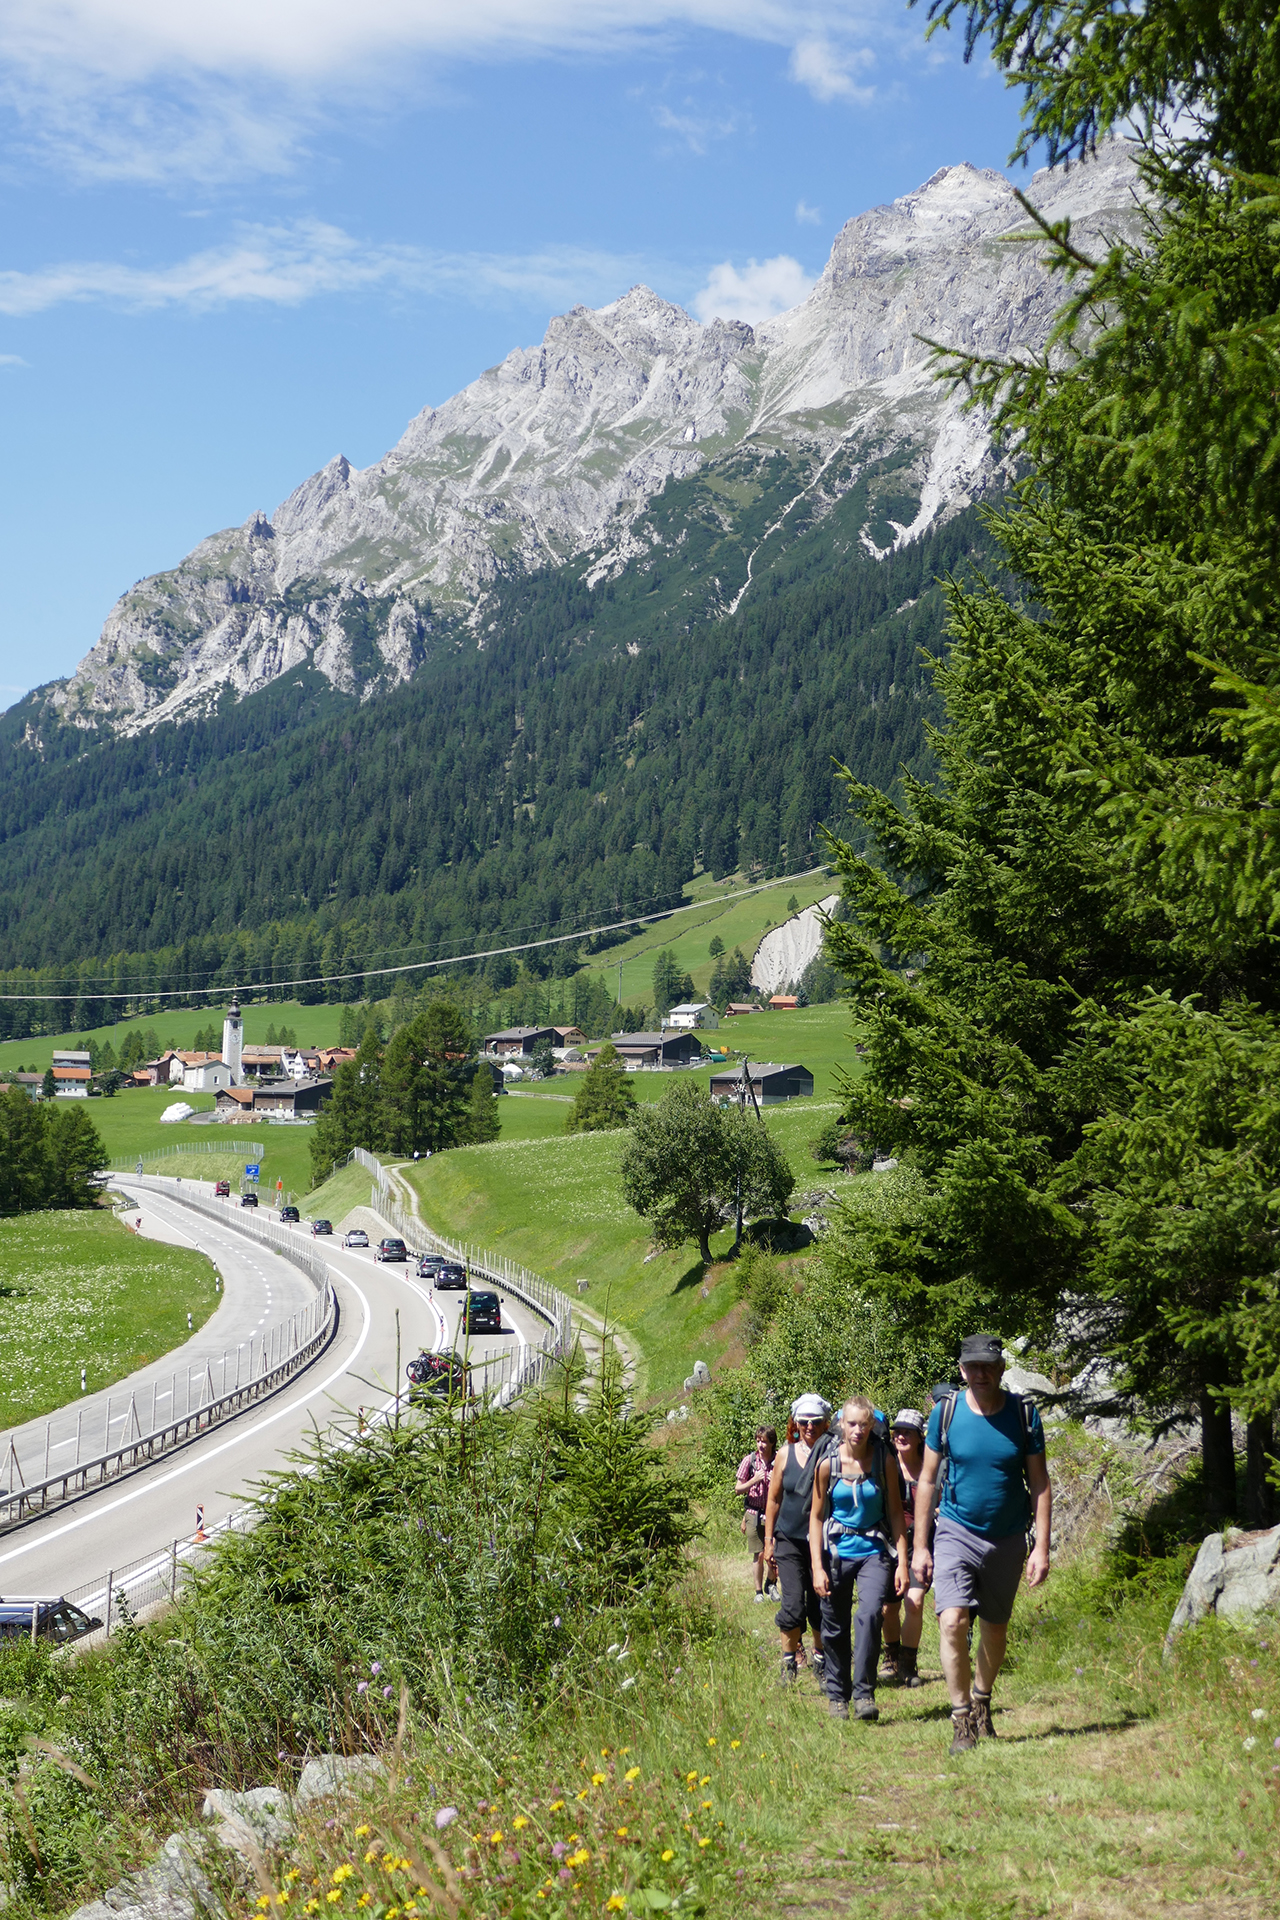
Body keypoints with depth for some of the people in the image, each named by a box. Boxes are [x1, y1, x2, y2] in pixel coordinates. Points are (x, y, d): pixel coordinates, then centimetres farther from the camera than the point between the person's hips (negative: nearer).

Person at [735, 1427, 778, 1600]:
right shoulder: (750, 1461, -2)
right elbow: (739, 1489, 2)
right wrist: (754, 1480, -16)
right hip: (754, 1513, 0)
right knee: (759, 1555, 2)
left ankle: (771, 1585, 21)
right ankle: (759, 1591, 15)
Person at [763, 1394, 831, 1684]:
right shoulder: (785, 1455, 3)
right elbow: (773, 1500, 9)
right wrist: (768, 1541, 7)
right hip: (789, 1539, 0)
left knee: (821, 1605, 5)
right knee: (793, 1604, -8)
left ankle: (820, 1659, 25)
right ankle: (788, 1661, 7)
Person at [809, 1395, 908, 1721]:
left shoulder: (884, 1461, -4)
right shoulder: (827, 1464, -4)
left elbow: (895, 1512, 3)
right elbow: (816, 1516, 2)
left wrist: (902, 1561, -3)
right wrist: (817, 1567, -4)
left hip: (874, 1551, -1)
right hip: (837, 1552, 1)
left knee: (870, 1614, -23)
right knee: (835, 1629, 7)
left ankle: (864, 1693, -17)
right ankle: (838, 1696, 24)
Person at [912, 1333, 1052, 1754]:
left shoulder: (1023, 1414, -4)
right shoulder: (945, 1412, -6)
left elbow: (1039, 1483, 0)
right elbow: (927, 1480, 2)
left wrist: (1042, 1546, -6)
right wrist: (920, 1546, 0)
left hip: (1007, 1539, 2)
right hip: (956, 1532, -1)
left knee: (995, 1629, 13)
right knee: (952, 1622, -18)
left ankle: (981, 1701, 37)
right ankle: (962, 1721, -9)